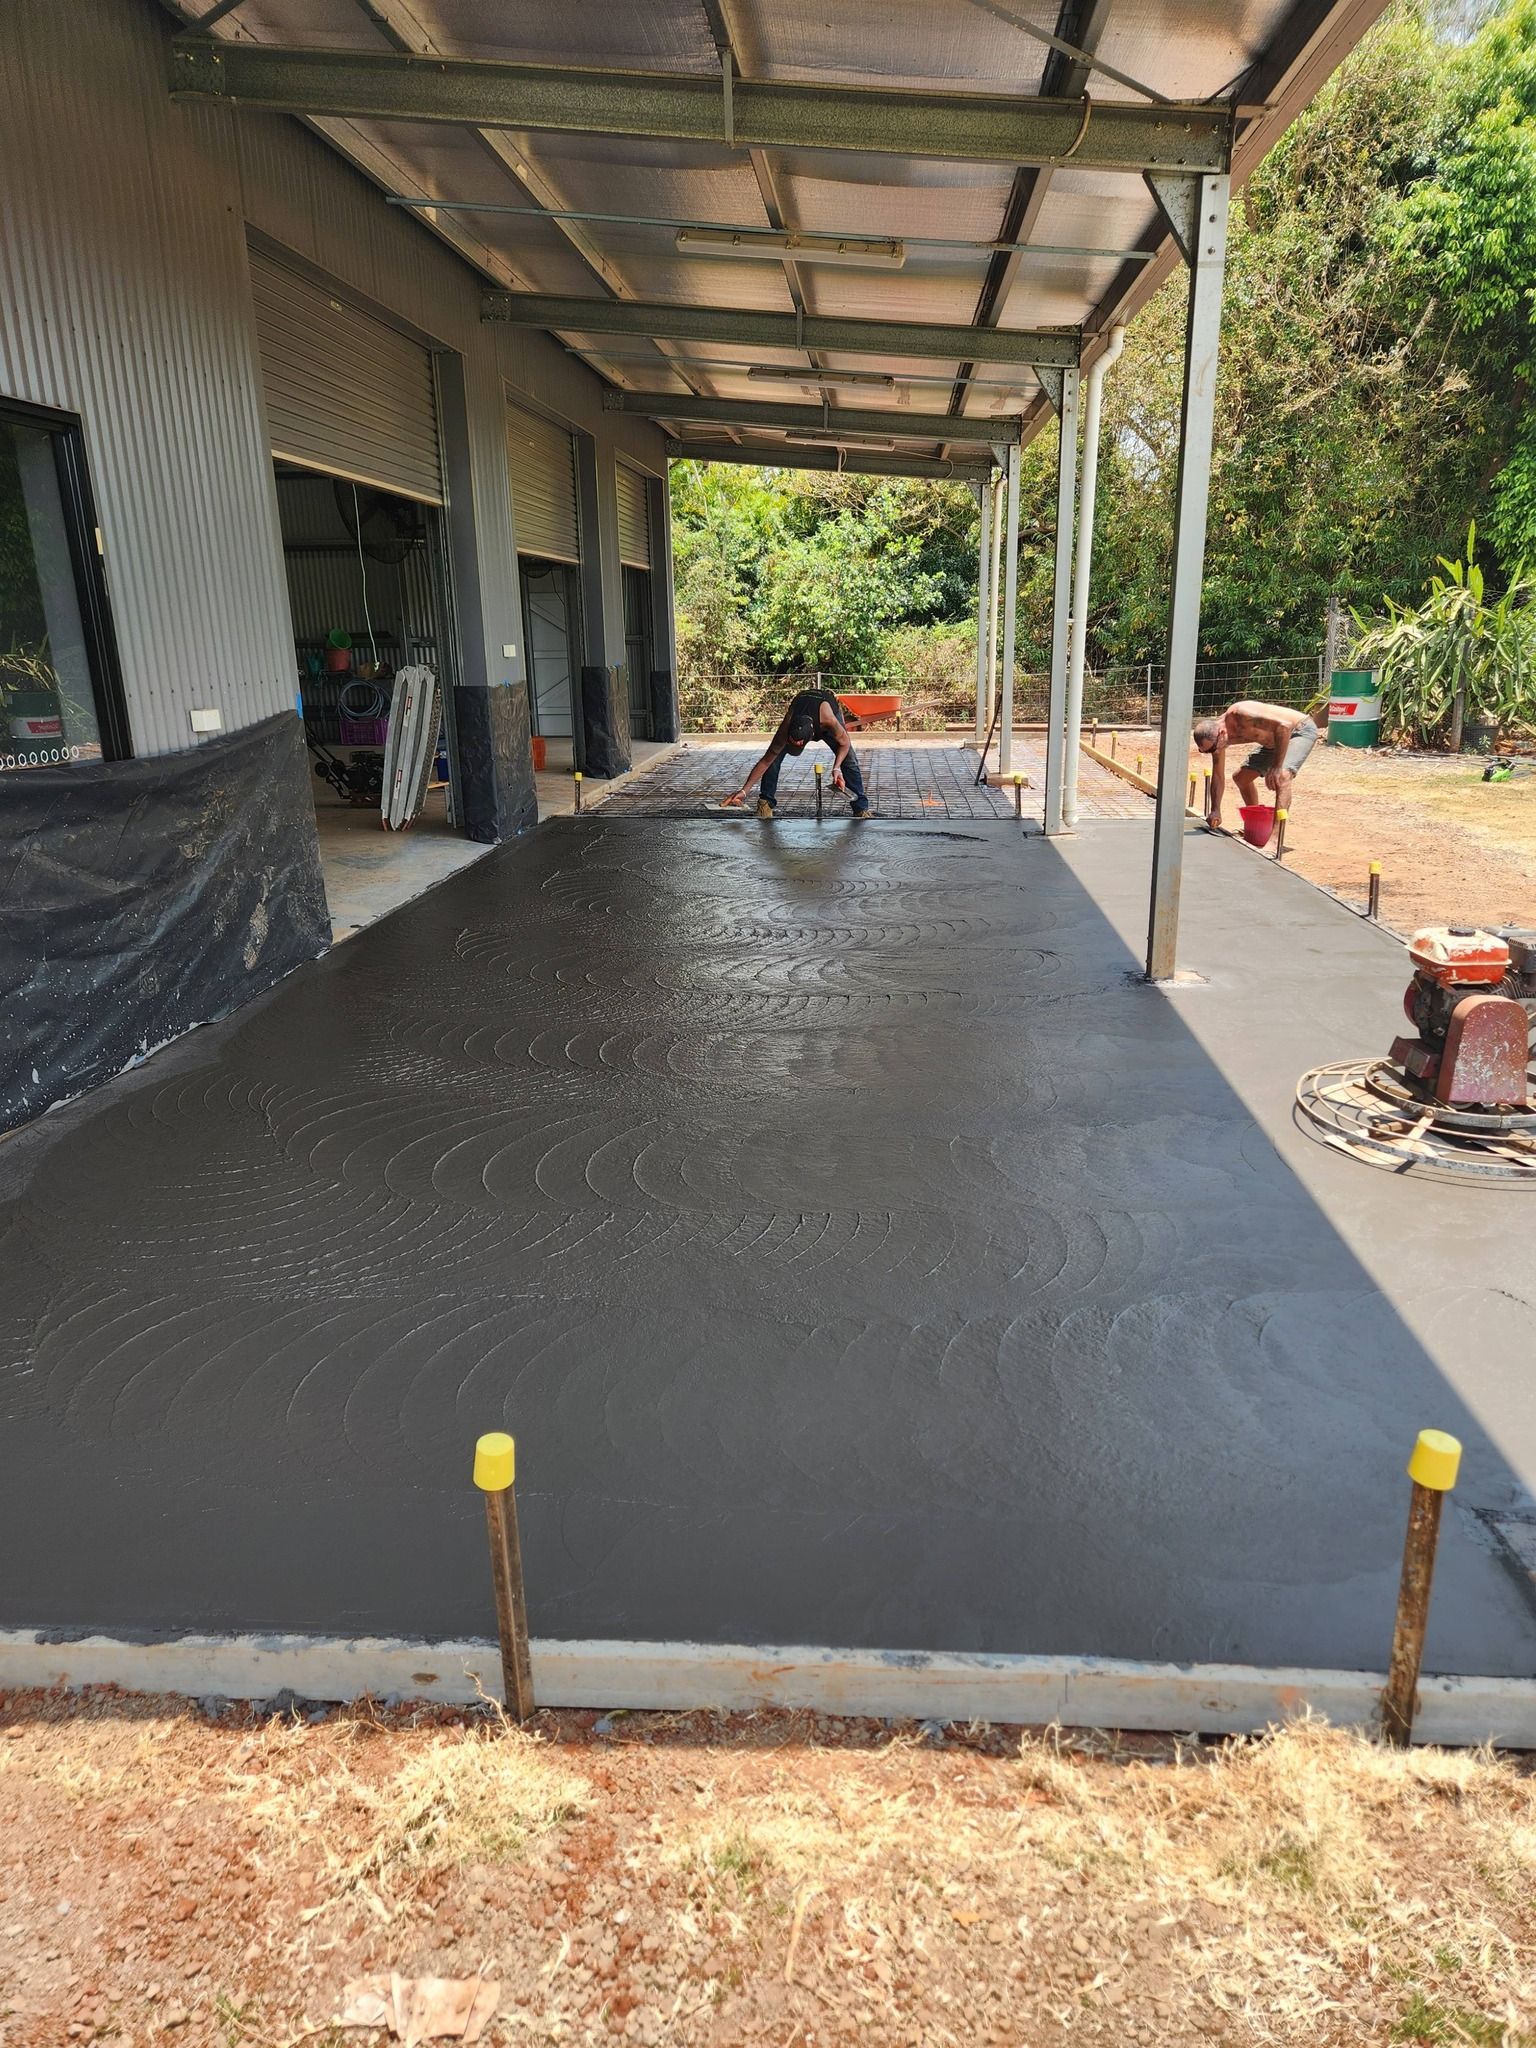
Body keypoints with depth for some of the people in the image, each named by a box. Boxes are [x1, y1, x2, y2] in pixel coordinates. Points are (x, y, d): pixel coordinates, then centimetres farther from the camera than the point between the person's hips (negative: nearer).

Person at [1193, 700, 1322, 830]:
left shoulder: (1240, 714, -36)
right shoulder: (1216, 738, -12)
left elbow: (1284, 726, -38)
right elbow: (1218, 776, -2)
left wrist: (1276, 768, -37)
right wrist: (1215, 811, -6)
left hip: (1302, 728, -9)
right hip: (1273, 741, 9)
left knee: (1282, 777, -31)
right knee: (1240, 777, 12)